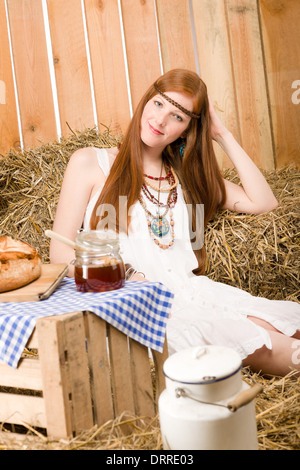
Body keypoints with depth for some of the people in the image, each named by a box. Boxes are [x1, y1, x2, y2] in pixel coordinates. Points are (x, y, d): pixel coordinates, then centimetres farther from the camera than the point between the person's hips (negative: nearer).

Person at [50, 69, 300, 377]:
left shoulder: (186, 175, 22)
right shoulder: (90, 163, 11)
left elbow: (263, 203, 13)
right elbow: (61, 252, 3)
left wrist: (222, 135, 13)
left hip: (188, 292, 4)